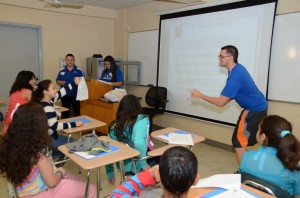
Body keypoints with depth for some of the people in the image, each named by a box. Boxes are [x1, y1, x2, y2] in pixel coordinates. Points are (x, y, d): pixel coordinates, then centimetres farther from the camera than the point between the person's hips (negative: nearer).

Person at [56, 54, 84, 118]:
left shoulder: (79, 70, -1)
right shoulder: (61, 71, 8)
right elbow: (57, 81, 12)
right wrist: (61, 82, -9)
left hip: (75, 95, -3)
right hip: (65, 95, 3)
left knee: (77, 113, 1)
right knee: (65, 113, 11)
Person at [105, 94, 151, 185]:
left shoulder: (115, 125, -4)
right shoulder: (142, 120, -18)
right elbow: (139, 144, -33)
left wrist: (110, 175, 13)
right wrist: (143, 164, -18)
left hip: (123, 165, 5)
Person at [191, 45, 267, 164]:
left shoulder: (235, 76, -27)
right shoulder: (238, 68, 4)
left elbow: (220, 102, -23)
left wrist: (200, 95, -15)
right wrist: (225, 100, 3)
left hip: (254, 109, -10)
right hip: (259, 106, 10)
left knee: (238, 141, -4)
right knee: (246, 139, 20)